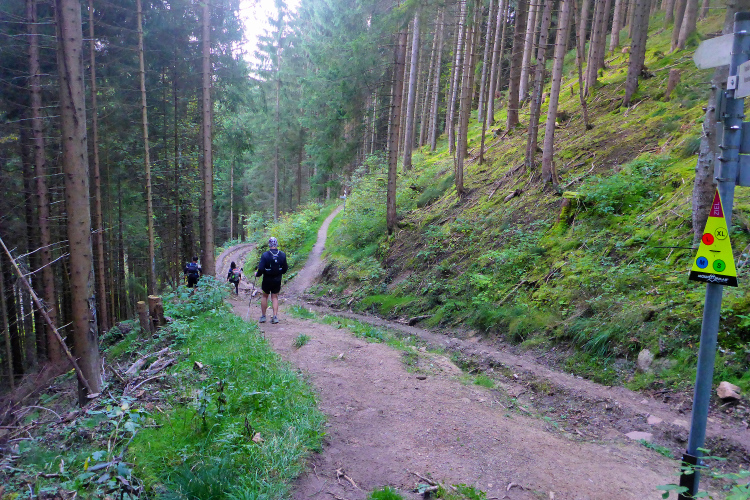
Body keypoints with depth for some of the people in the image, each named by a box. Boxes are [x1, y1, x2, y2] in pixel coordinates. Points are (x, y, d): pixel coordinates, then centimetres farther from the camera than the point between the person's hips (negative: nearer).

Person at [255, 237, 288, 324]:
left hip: (267, 280, -2)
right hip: (277, 280, 2)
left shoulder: (265, 255, -16)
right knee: (275, 297, 11)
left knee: (264, 296, 14)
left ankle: (263, 316, 18)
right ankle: (275, 316, 3)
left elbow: (261, 269, -18)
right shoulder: (282, 255, -5)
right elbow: (285, 268, 3)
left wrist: (257, 274, 3)